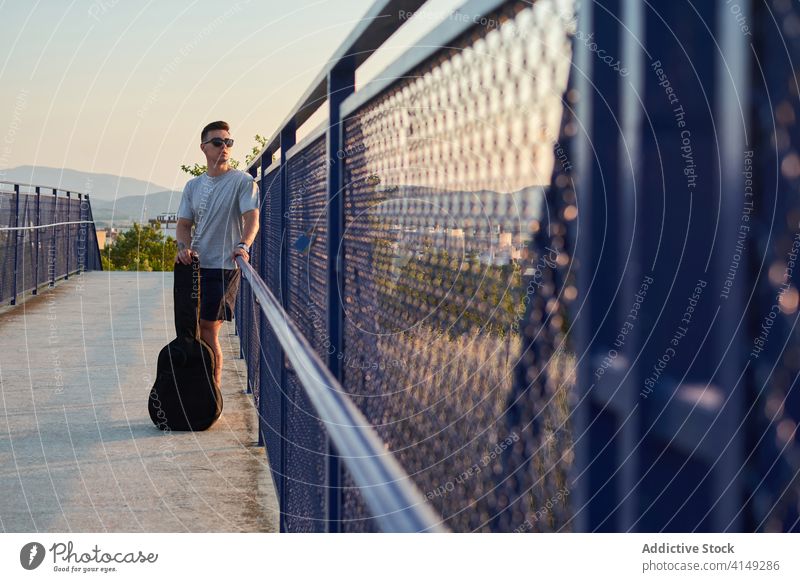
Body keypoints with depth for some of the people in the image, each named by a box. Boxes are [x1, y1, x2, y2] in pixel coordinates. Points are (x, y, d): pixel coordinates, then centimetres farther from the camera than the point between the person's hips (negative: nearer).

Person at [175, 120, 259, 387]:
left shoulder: (243, 181, -2)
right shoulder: (193, 186, 14)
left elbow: (251, 217, -15)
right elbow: (184, 224, 11)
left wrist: (243, 245, -35)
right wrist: (184, 247, -11)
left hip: (224, 267, -6)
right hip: (195, 265, 6)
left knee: (208, 330, -8)